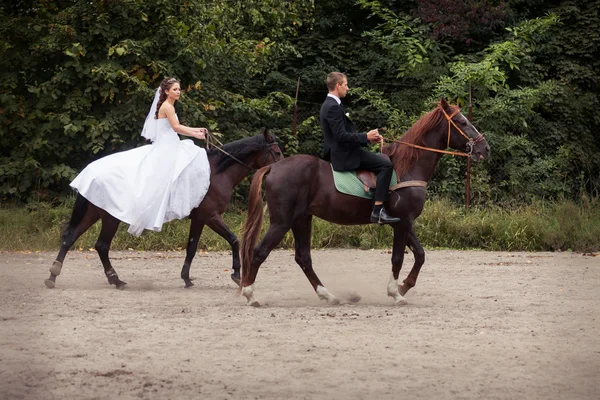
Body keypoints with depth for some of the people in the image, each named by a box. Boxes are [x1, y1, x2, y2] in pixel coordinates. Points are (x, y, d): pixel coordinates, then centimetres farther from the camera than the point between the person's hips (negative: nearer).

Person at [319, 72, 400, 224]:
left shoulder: (329, 105, 16)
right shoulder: (334, 107, -18)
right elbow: (341, 136, -24)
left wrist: (368, 138, 11)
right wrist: (366, 137, -16)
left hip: (340, 152, 12)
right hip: (345, 155, -12)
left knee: (383, 159, 24)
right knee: (386, 164, -17)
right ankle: (378, 211, -21)